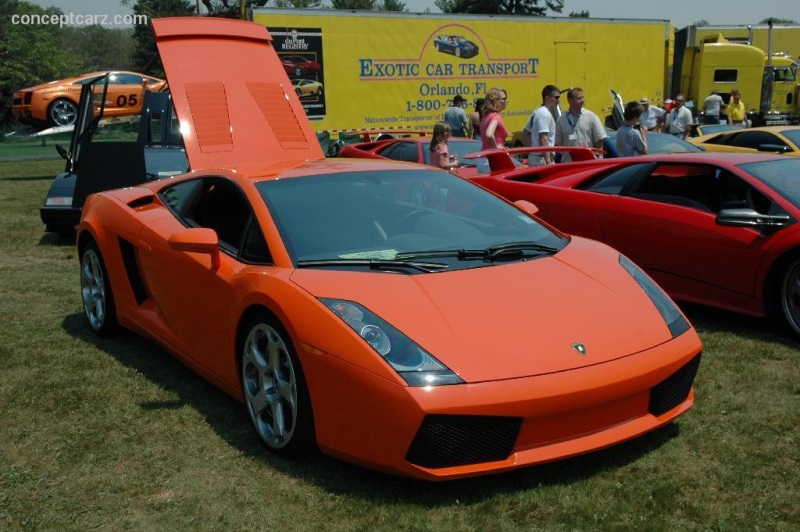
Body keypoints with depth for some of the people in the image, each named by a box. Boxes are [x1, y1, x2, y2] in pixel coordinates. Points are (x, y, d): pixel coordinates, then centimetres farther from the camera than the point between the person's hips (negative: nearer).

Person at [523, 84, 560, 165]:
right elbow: (543, 139, -22)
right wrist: (548, 161, -25)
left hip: (533, 158, 10)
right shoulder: (545, 114, -14)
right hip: (542, 159, -10)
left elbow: (525, 133, 23)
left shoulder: (537, 112, 16)